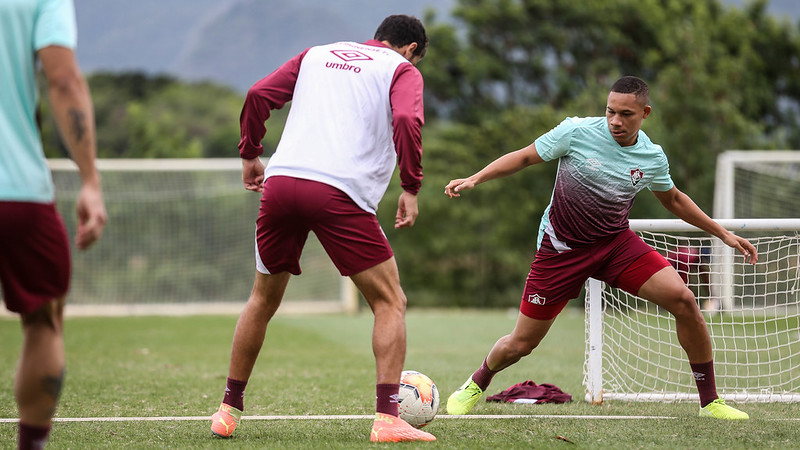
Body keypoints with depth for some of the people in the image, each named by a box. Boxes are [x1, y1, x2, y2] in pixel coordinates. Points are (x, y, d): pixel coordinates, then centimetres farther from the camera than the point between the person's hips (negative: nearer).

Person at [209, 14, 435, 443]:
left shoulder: (317, 54, 26)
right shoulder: (402, 70, 13)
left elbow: (259, 94, 15)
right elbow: (406, 122, -7)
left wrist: (250, 154, 24)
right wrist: (410, 189, -3)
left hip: (280, 182, 5)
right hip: (339, 193, -5)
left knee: (262, 300, 22)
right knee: (390, 303, 6)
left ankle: (228, 410, 27)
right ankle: (387, 418, -8)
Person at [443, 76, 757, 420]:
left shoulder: (652, 157, -6)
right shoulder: (576, 131, -17)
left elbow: (673, 199, 15)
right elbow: (524, 157, -5)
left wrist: (722, 233, 15)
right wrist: (474, 179, -16)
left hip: (616, 243, 2)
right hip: (561, 247, -2)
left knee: (683, 300, -17)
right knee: (520, 344, -1)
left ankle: (710, 401, -4)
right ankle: (476, 384, 34)